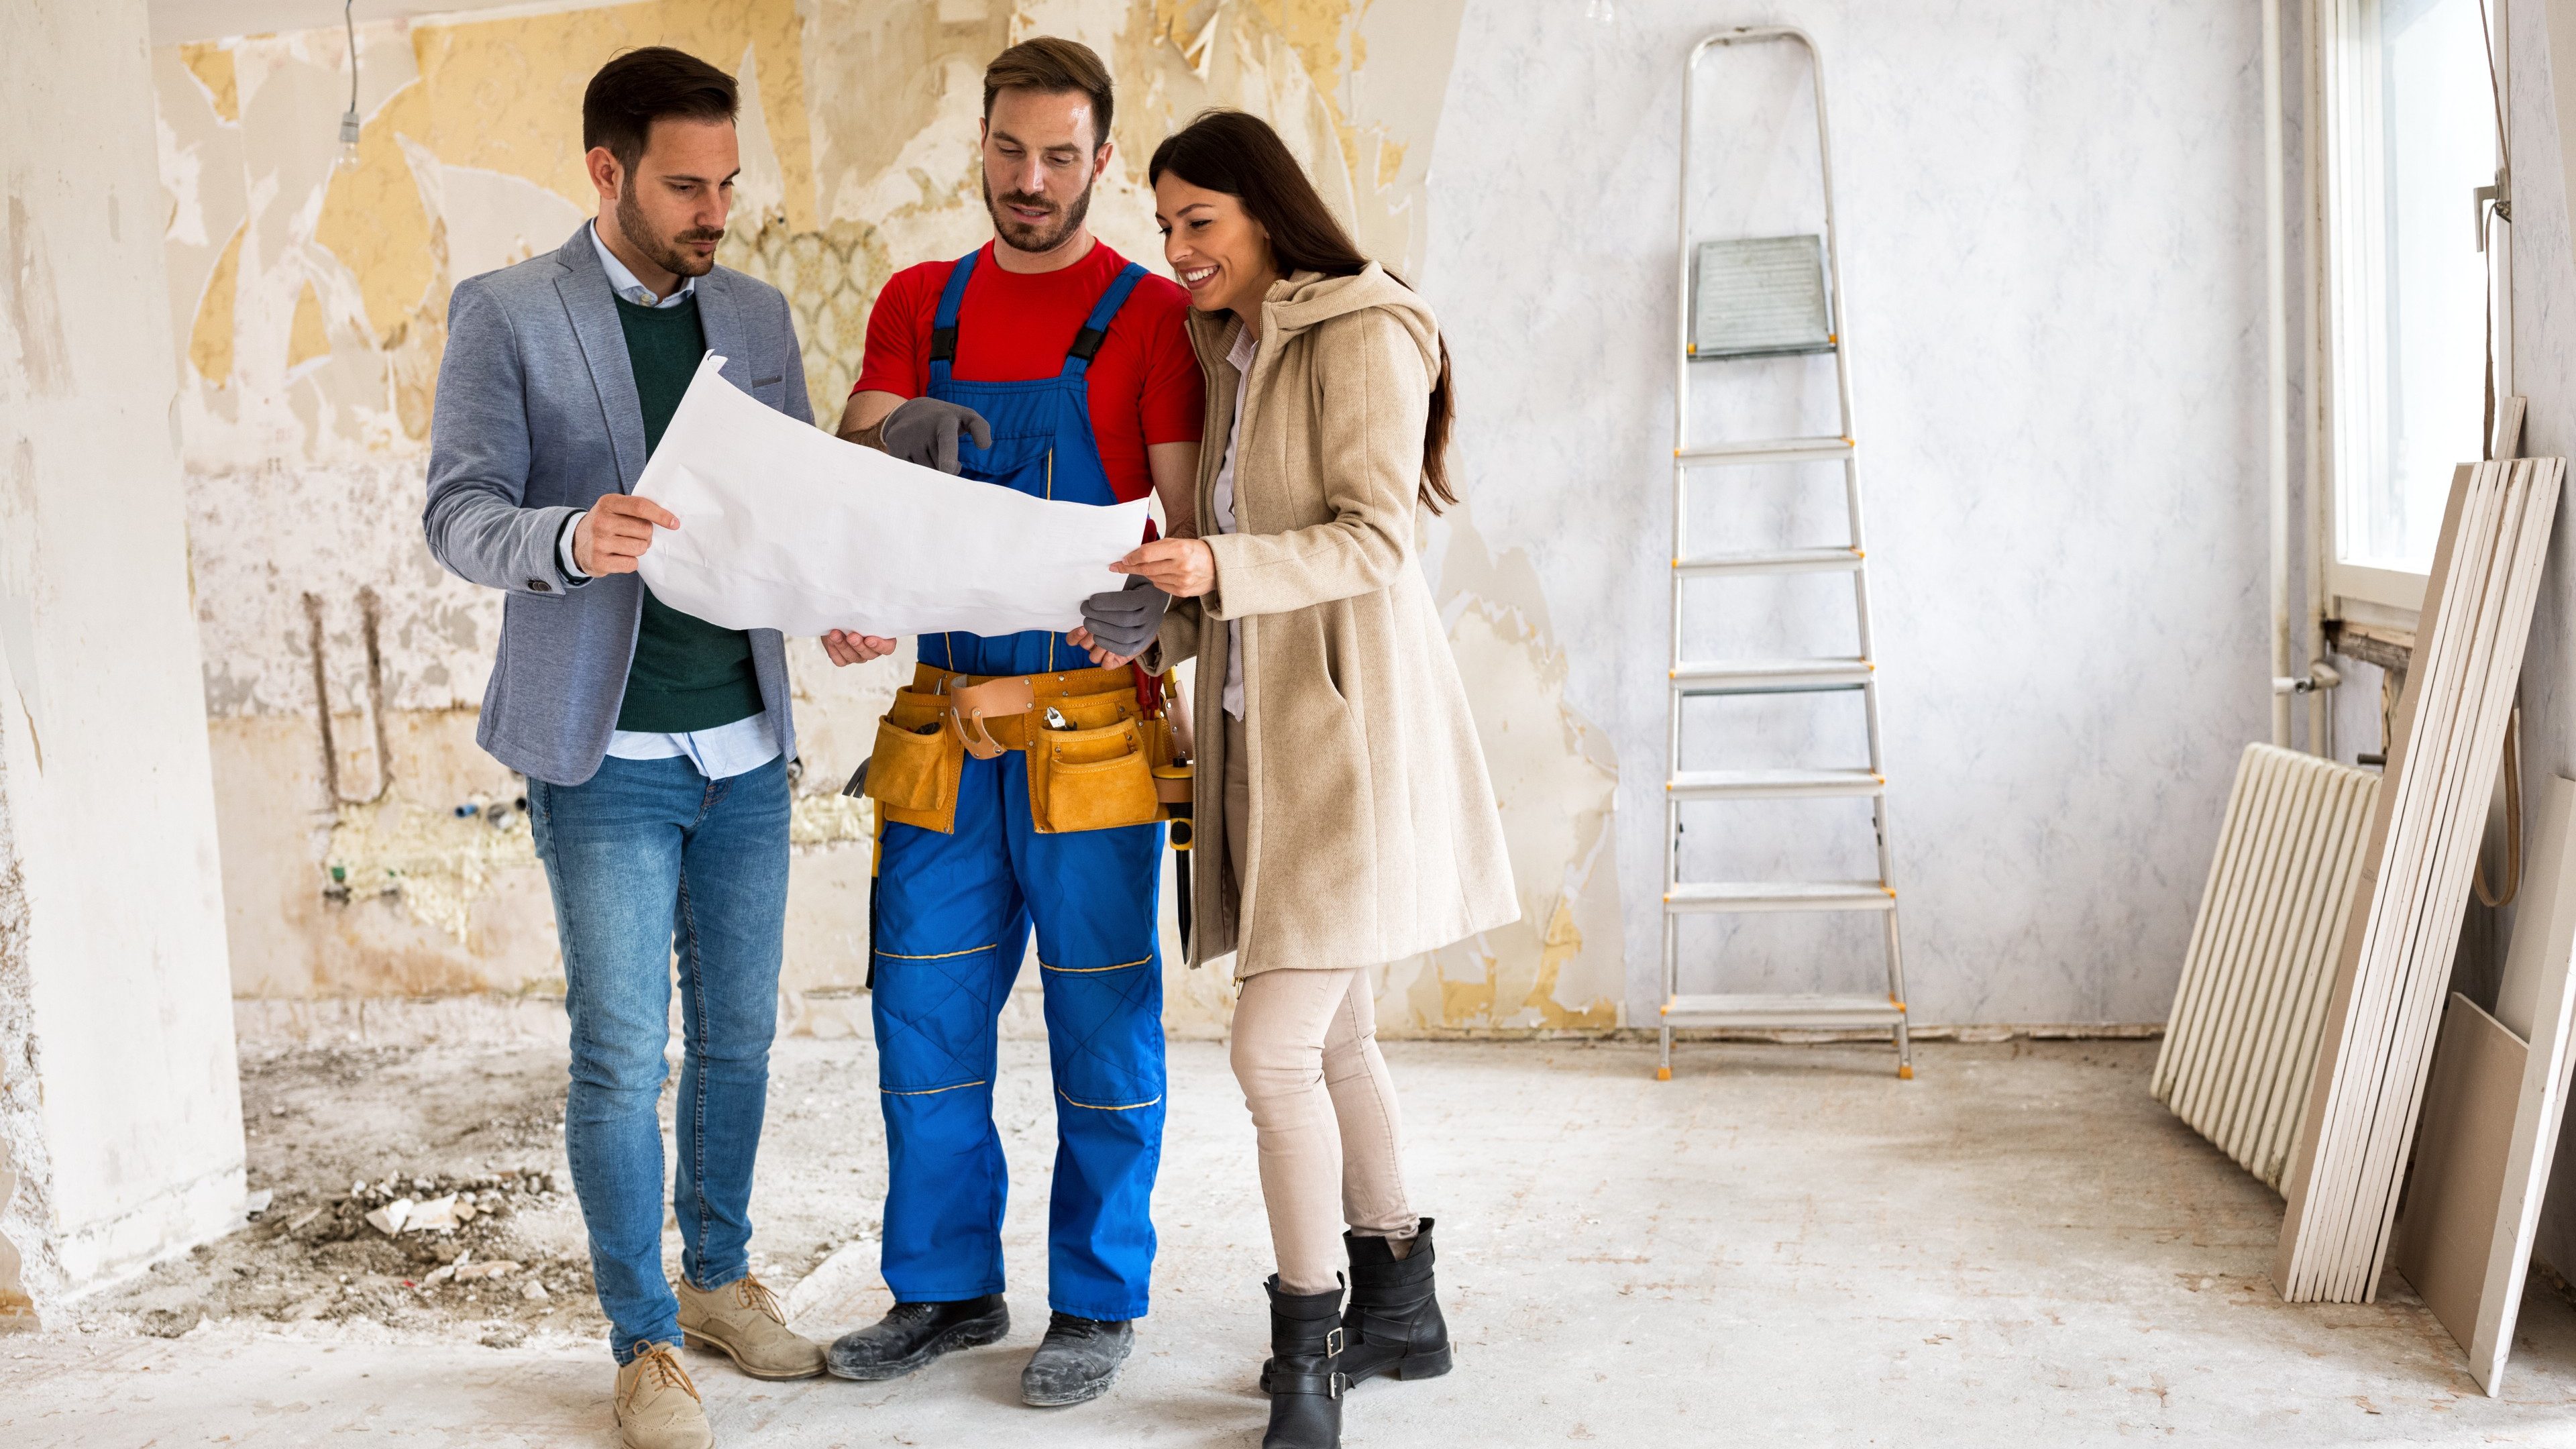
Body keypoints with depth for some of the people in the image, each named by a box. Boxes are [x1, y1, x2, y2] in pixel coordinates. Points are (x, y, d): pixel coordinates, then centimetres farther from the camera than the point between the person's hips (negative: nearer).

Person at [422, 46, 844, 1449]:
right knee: (623, 1054, -2)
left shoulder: (755, 314, 9)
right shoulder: (505, 313, -5)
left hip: (744, 742, 5)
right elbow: (459, 513, -12)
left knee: (738, 1034, 13)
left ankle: (720, 1275, 31)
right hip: (606, 752, -4)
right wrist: (570, 539, -33)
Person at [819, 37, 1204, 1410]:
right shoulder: (917, 305, 12)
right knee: (924, 1013, 9)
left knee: (1100, 1026, 3)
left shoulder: (1148, 315, -1)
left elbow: (1189, 525, -7)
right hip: (943, 725, 4)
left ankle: (1097, 1303, 17)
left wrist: (1149, 600, -28)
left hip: (1086, 729, -4)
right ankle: (946, 1287, 24)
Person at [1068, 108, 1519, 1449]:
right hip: (1260, 732, 9)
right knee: (1332, 1039, 14)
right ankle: (1399, 1309, 27)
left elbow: (1375, 540, -16)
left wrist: (1221, 566, -28)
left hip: (1352, 731, -9)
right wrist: (1157, 631, 3)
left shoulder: (1361, 336, -8)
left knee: (1273, 1049, -12)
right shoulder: (1233, 354, 18)